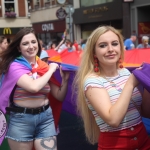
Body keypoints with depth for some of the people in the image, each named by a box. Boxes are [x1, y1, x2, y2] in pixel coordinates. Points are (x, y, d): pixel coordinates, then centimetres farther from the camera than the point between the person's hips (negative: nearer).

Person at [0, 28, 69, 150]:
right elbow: (34, 87, -25)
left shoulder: (45, 66, 5)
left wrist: (65, 79, -7)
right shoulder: (15, 66, -7)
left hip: (46, 117, 3)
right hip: (21, 119, -3)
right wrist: (51, 70, -12)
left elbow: (60, 96, 9)